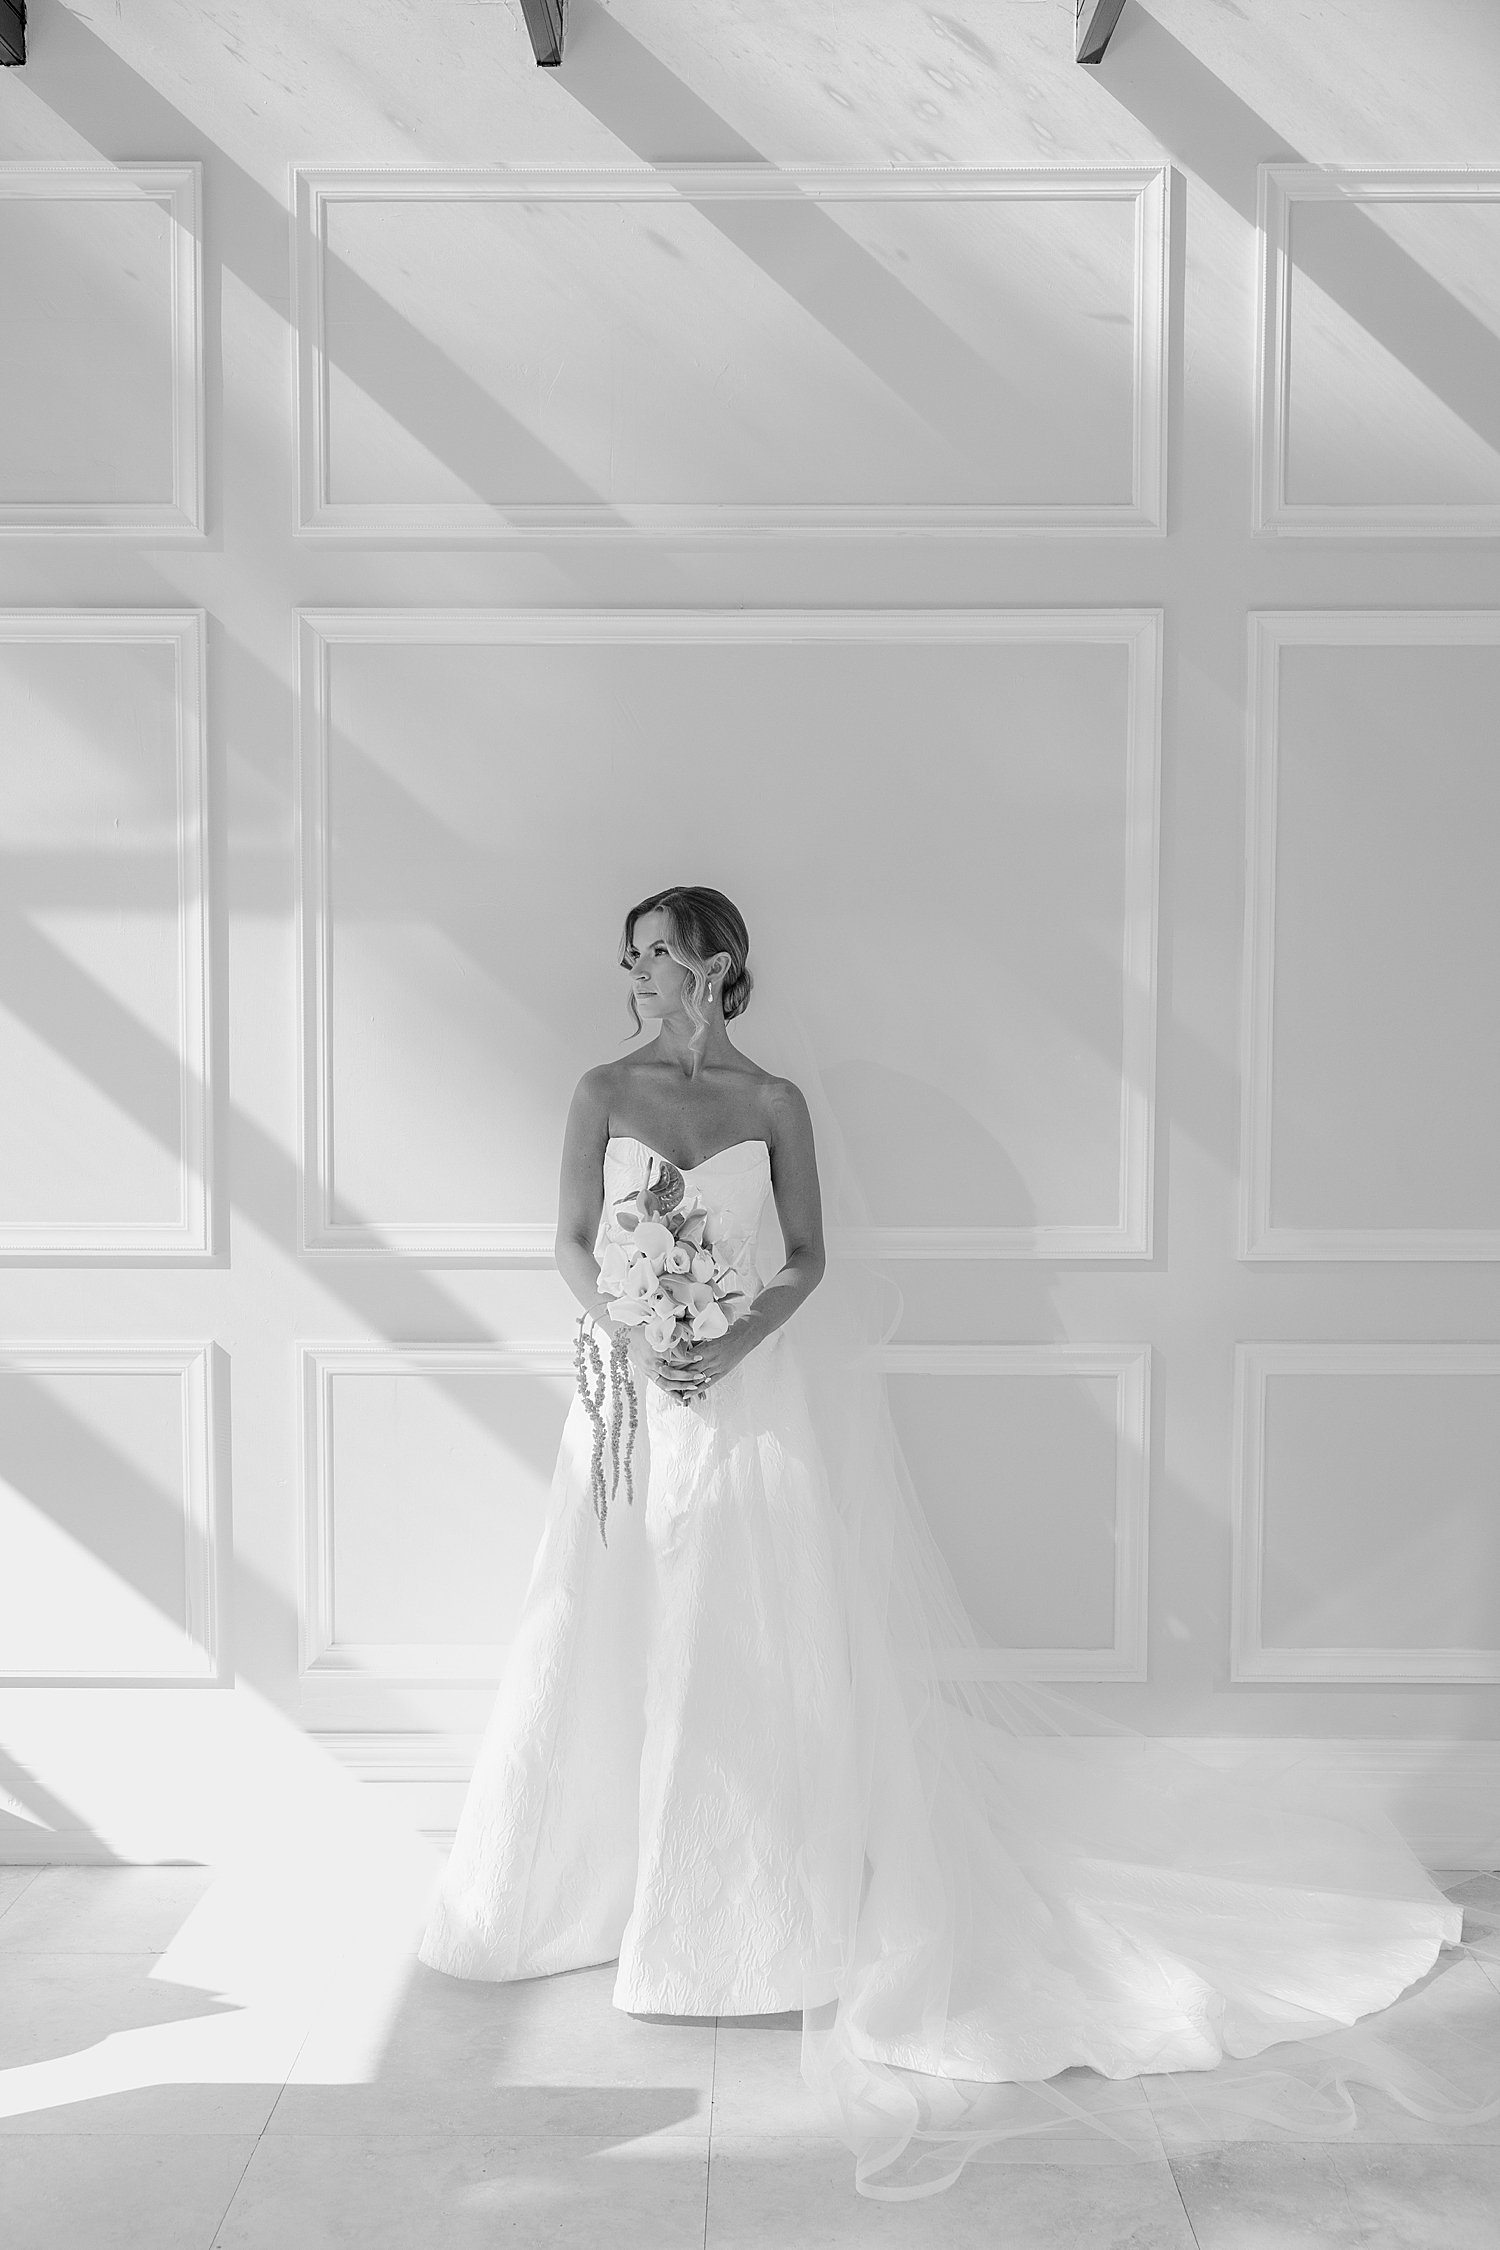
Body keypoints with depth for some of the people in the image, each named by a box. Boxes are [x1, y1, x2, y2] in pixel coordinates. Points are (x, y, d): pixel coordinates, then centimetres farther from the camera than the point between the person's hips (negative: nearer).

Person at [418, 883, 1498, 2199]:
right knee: (616, 1646, 6)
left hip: (750, 1402, -1)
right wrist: (630, 1337, -16)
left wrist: (733, 1343, -15)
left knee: (753, 1645, 2)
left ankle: (754, 1901, 17)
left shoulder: (776, 1101, 1)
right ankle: (607, 1883, 24)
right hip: (632, 1402, 2)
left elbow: (809, 1259, 1)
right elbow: (573, 1245, 1)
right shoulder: (605, 1092, 3)